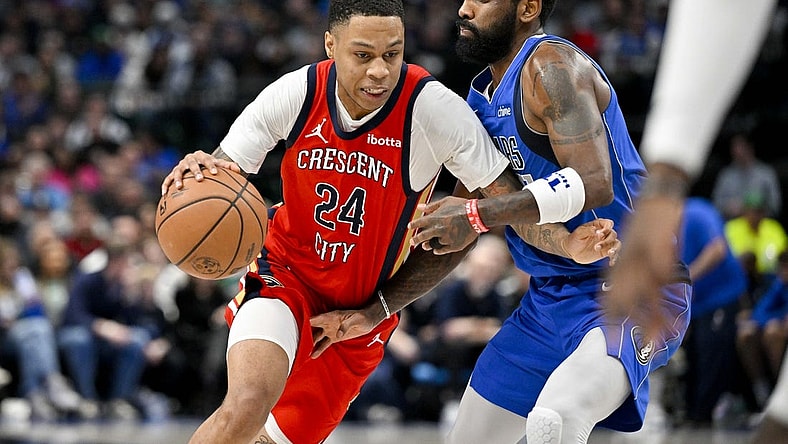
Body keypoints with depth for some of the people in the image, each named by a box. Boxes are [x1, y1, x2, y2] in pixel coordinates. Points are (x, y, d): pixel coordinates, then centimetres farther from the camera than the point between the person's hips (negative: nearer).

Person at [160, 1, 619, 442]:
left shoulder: (434, 108, -22)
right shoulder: (295, 94, -17)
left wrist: (568, 243, -33)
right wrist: (198, 171, -34)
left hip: (366, 308, 1)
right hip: (285, 275, -1)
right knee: (247, 405, -28)